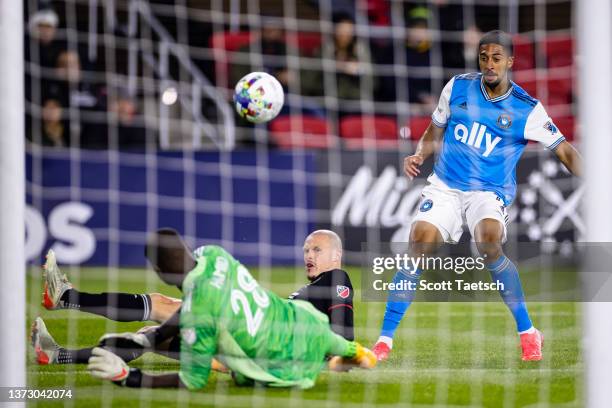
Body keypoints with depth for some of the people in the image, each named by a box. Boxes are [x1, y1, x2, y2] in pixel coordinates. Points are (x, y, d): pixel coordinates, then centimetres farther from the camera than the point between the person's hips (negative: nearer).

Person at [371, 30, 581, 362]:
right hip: (444, 186, 3)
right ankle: (384, 340, -8)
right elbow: (434, 134, 17)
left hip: (489, 192, -3)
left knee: (489, 245, -31)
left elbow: (565, 151, -4)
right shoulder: (458, 87, 5)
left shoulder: (527, 109, -4)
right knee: (418, 246, -18)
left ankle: (527, 332, -13)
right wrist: (418, 156, -3)